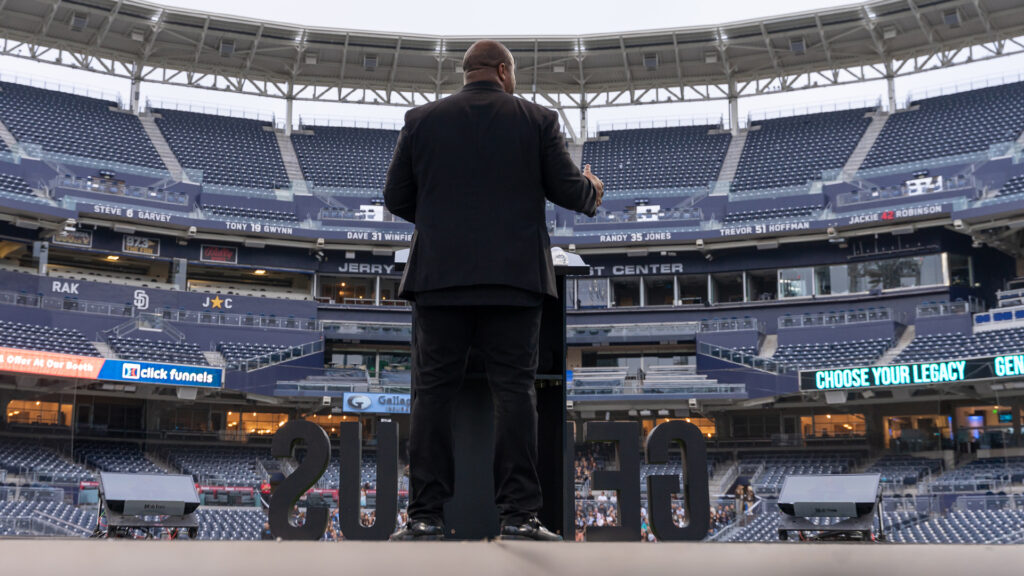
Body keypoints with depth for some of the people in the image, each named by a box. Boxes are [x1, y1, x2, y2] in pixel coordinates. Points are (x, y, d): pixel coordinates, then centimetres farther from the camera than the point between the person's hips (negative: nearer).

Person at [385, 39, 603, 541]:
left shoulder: (421, 120, 7)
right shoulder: (538, 119, 5)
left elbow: (396, 199, 8)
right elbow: (569, 190, 5)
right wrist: (591, 191, 28)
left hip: (439, 276, 1)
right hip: (513, 278, 0)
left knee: (433, 392, 3)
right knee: (514, 391, 2)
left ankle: (426, 517, 4)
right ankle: (519, 515, 2)